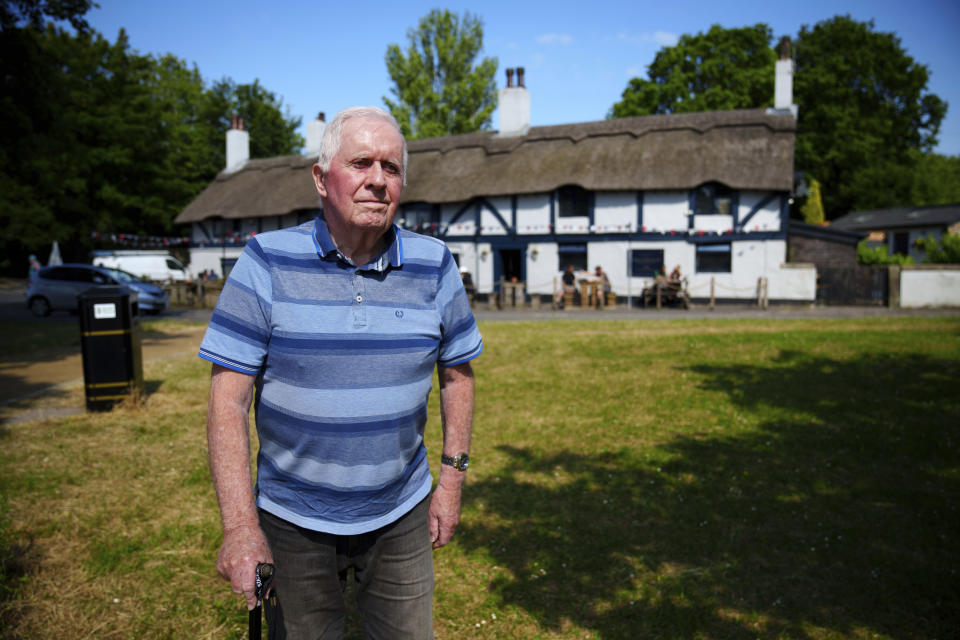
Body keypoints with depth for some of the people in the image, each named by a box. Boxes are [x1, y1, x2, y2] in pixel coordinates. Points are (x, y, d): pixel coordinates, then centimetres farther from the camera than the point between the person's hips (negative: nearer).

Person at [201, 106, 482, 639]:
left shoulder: (434, 266, -4)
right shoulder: (265, 264, -12)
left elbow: (457, 373, 6)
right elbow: (228, 400, -12)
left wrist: (453, 477, 3)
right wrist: (240, 526, -17)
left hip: (401, 516, 2)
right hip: (291, 520, -1)